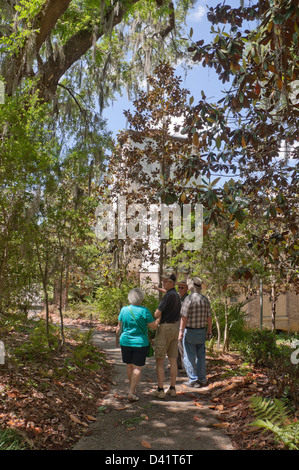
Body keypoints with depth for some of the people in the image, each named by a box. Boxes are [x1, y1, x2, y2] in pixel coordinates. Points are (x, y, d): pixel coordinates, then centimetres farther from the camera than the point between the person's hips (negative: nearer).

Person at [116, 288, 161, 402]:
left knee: (129, 366, 18)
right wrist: (160, 315, 3)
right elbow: (154, 326, -9)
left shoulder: (124, 310, -2)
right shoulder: (144, 311, -12)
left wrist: (117, 340, 17)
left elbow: (119, 328, 4)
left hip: (125, 342, 4)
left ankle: (133, 388, 33)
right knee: (137, 368, 4)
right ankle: (132, 393, 0)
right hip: (140, 343, -4)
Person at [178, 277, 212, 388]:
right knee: (201, 356, 14)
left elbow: (184, 317, -17)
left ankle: (193, 380, 6)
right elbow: (209, 317, 5)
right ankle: (202, 379, 20)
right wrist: (209, 330, 16)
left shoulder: (189, 299, -15)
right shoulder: (205, 299, 2)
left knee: (189, 357, 4)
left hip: (190, 331, -5)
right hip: (201, 331, 5)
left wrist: (181, 331, -13)